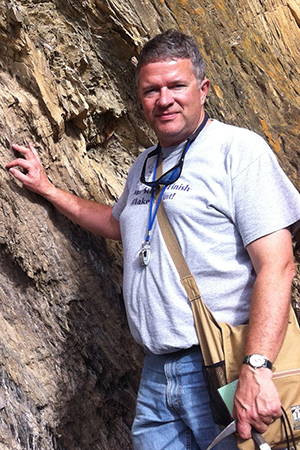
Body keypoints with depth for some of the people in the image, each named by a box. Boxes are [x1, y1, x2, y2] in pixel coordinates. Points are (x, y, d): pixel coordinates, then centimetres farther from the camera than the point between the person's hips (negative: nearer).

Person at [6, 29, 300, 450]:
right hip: (157, 372, 7)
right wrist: (47, 189, 38)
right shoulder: (144, 166, 18)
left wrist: (256, 369, -26)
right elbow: (117, 221, 41)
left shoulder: (238, 148, -6)